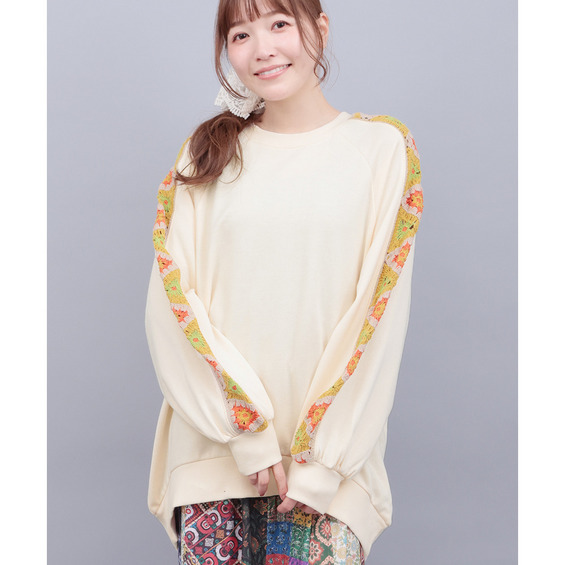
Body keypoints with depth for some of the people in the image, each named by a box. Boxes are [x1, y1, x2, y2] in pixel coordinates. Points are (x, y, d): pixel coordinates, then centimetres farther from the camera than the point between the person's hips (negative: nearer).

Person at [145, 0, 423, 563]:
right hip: (214, 440, 2)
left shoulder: (383, 147, 0)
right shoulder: (206, 153, 5)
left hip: (331, 450, -1)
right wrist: (249, 433, -10)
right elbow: (172, 305, -1)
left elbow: (380, 315, -5)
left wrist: (322, 460, -9)